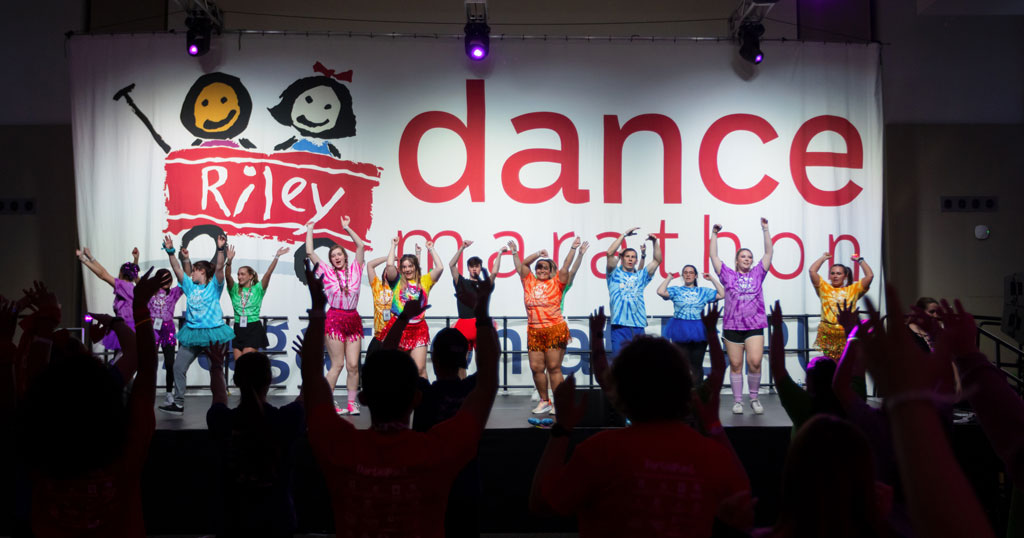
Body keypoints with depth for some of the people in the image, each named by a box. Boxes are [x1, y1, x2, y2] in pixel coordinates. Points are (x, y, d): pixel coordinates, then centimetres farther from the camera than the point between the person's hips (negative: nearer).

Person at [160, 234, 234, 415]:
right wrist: (170, 252, 0)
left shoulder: (214, 286, -2)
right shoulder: (190, 286, 12)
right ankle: (178, 403, 9)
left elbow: (219, 268, -16)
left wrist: (221, 249, -28)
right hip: (191, 333, 5)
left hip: (213, 332, -5)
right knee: (178, 367, 2)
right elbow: (177, 269, 8)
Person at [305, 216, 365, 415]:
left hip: (353, 319, 3)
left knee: (353, 365, 0)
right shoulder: (327, 272, 6)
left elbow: (360, 245, 10)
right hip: (335, 318, -3)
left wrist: (347, 228, 14)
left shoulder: (354, 270, 10)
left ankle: (352, 402, 7)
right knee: (337, 364, -4)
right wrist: (310, 230, 11)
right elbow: (309, 252, 3)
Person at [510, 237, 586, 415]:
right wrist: (538, 253, 15)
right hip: (534, 331, 3)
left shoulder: (556, 282, 7)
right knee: (536, 367, 3)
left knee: (554, 368, -3)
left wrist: (573, 249, -2)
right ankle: (544, 401, 17)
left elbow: (565, 267, 0)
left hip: (555, 330, -3)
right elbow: (523, 264, 16)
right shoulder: (529, 282, 14)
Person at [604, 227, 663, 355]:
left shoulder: (641, 276, 20)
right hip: (620, 325, -4)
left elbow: (657, 260, 17)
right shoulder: (615, 274, 10)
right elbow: (610, 253, -4)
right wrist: (624, 235, -4)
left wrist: (655, 241, 5)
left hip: (639, 325, 4)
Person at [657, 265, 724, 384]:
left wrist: (712, 279, 6)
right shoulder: (676, 290, 7)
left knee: (697, 365, 5)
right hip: (681, 331, -1)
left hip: (699, 331, 1)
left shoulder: (704, 291, 11)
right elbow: (661, 291, -9)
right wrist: (669, 278, 1)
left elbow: (722, 294, 4)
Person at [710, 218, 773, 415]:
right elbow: (714, 256, 5)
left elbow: (768, 253, 8)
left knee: (755, 362, -12)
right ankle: (737, 401, 11)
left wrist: (765, 230, 4)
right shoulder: (728, 275, 8)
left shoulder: (757, 274, 11)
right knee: (735, 365, 2)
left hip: (755, 326, 0)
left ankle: (754, 398, 5)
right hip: (732, 326, 0)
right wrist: (714, 234, 1)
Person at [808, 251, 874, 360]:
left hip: (847, 335, 0)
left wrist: (860, 260, 15)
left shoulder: (853, 289, 11)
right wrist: (823, 258, 15)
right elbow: (812, 271, 1)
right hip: (827, 334, 0)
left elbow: (870, 276, 3)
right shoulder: (824, 288, 10)